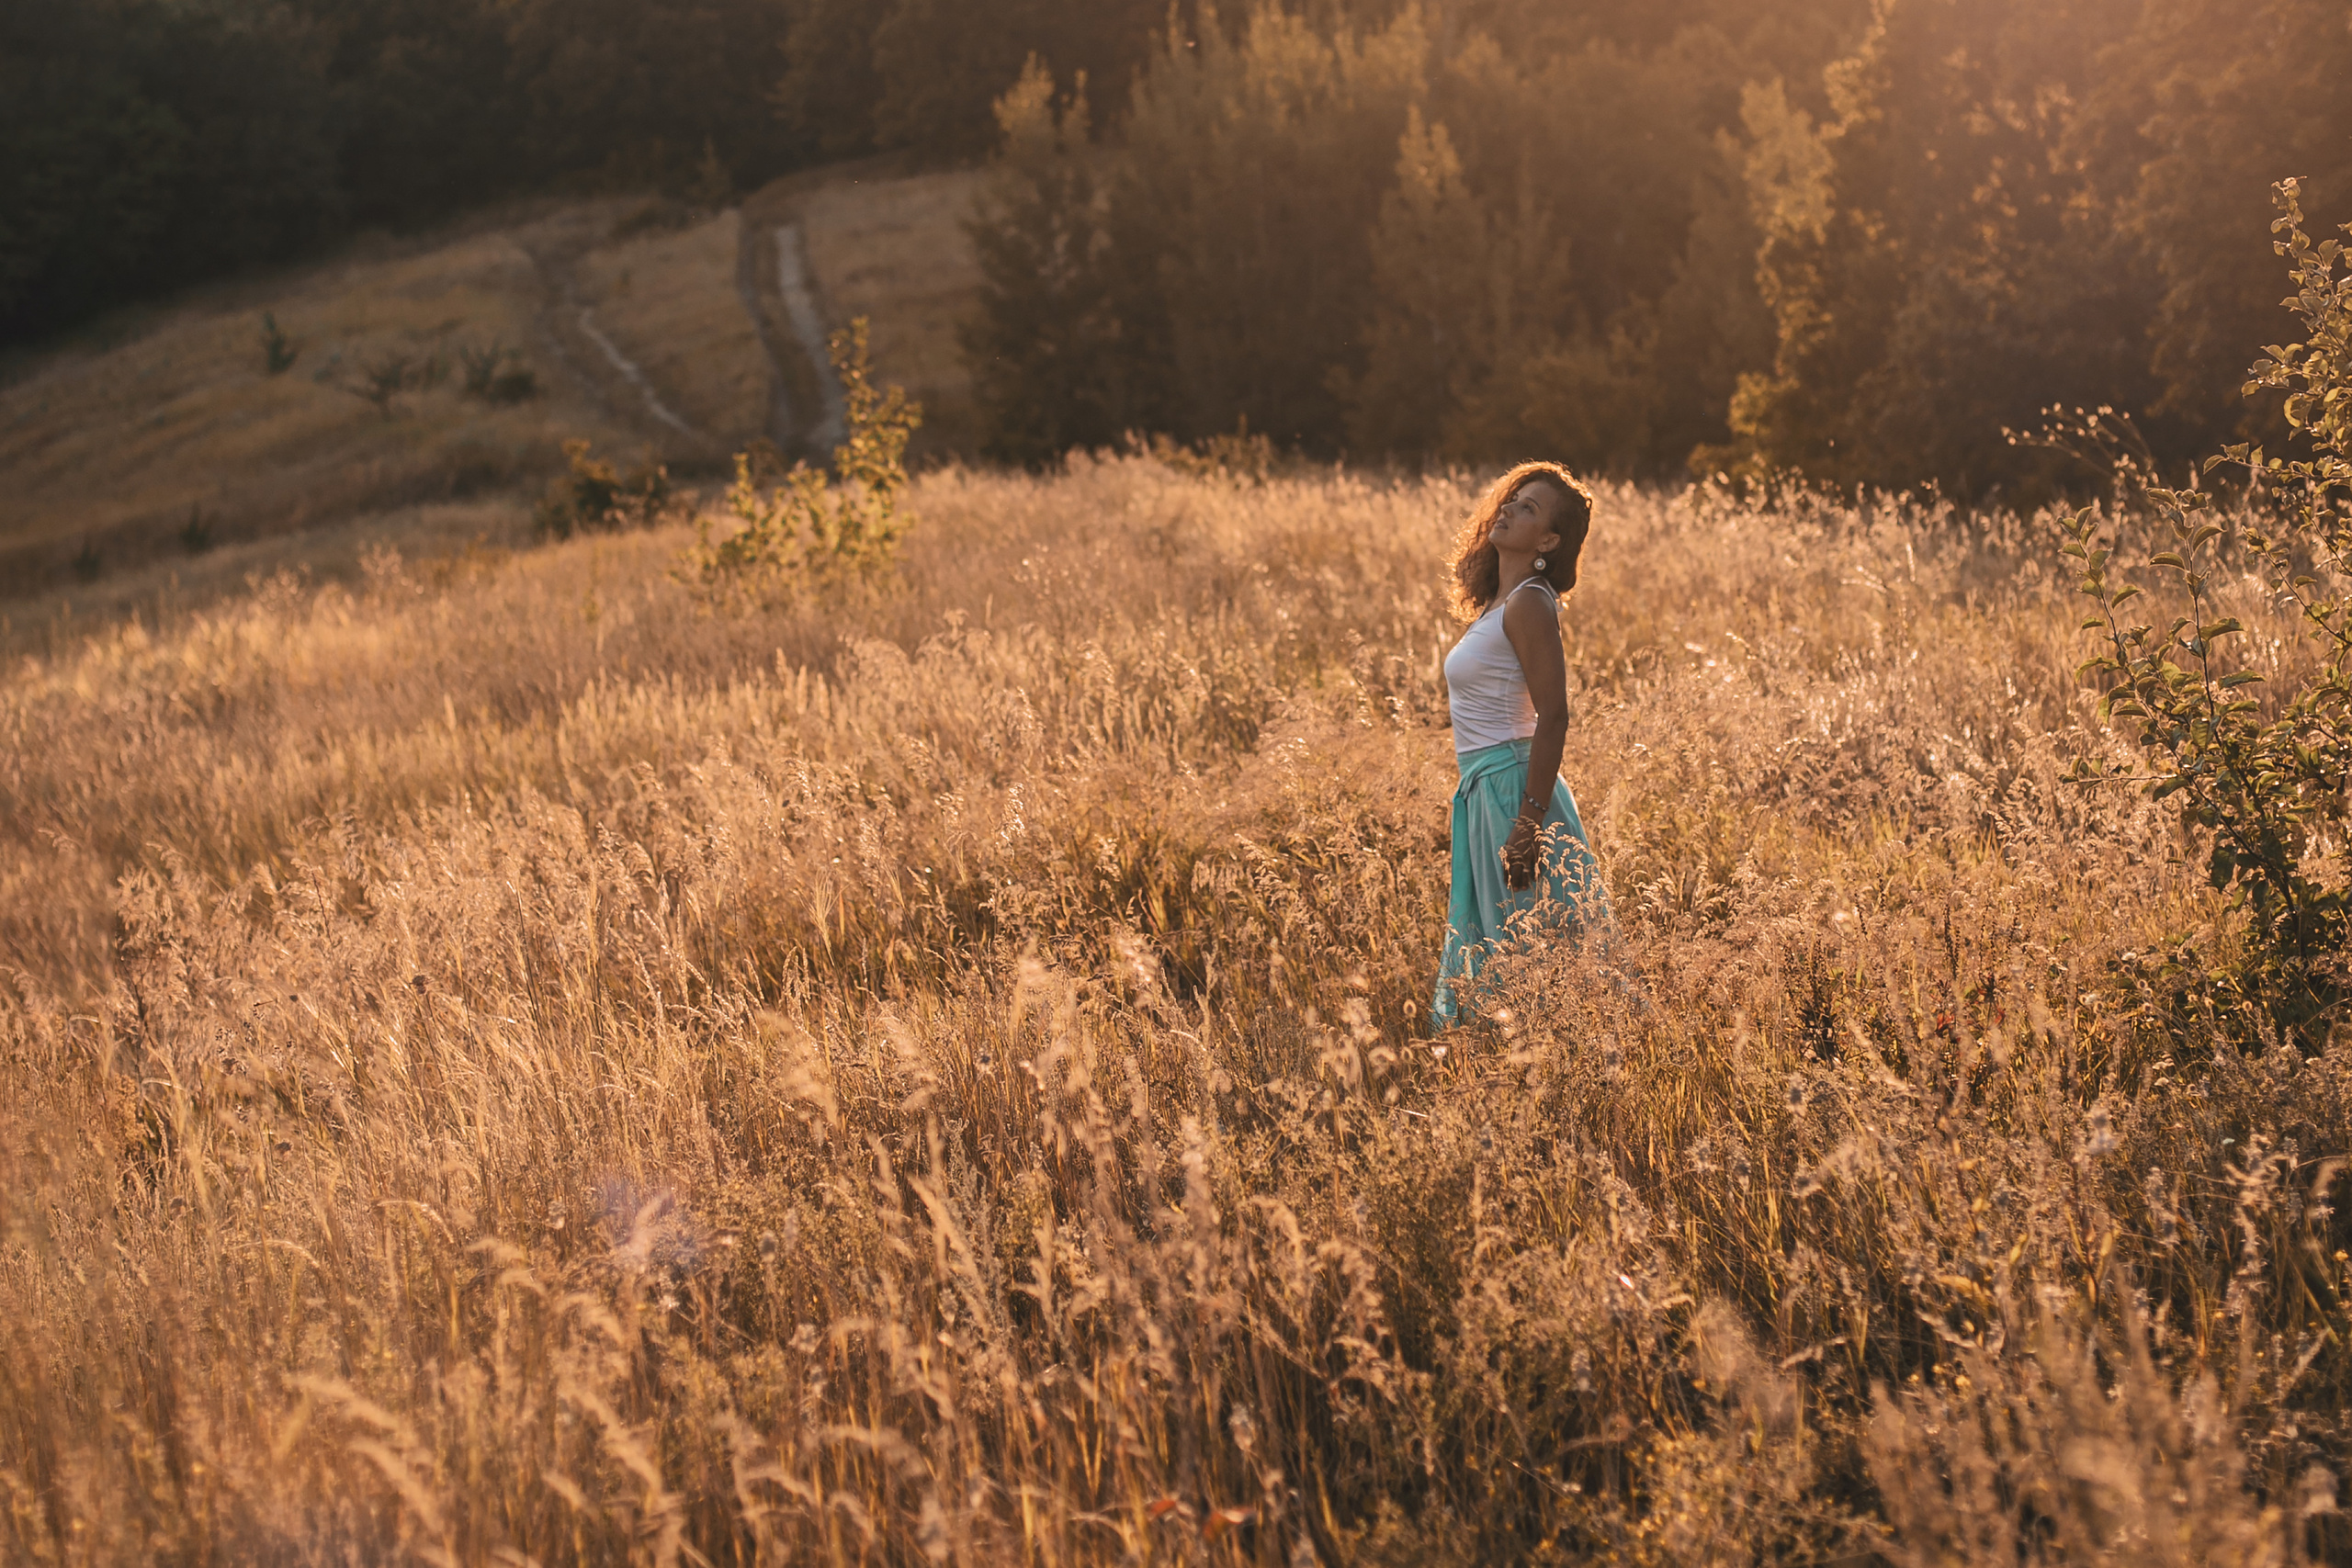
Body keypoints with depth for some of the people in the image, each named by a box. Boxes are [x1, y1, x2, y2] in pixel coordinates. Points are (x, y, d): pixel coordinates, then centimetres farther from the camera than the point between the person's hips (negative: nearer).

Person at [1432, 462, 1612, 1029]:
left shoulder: (1528, 604, -15)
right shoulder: (1499, 603, 13)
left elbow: (1553, 717, -21)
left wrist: (1528, 826, -25)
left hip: (1514, 788, -10)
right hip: (1485, 792, 10)